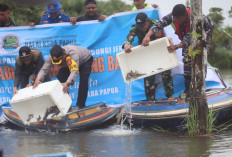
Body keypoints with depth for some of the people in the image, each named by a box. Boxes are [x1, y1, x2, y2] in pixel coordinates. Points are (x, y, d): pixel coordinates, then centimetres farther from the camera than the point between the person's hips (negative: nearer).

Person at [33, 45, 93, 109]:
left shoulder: (73, 54, -48)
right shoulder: (52, 57, -33)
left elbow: (75, 71, -58)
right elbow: (44, 69, -36)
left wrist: (67, 83, -74)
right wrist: (38, 79, -56)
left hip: (85, 60, -5)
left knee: (83, 80, -26)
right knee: (60, 78, -14)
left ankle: (80, 106, -18)